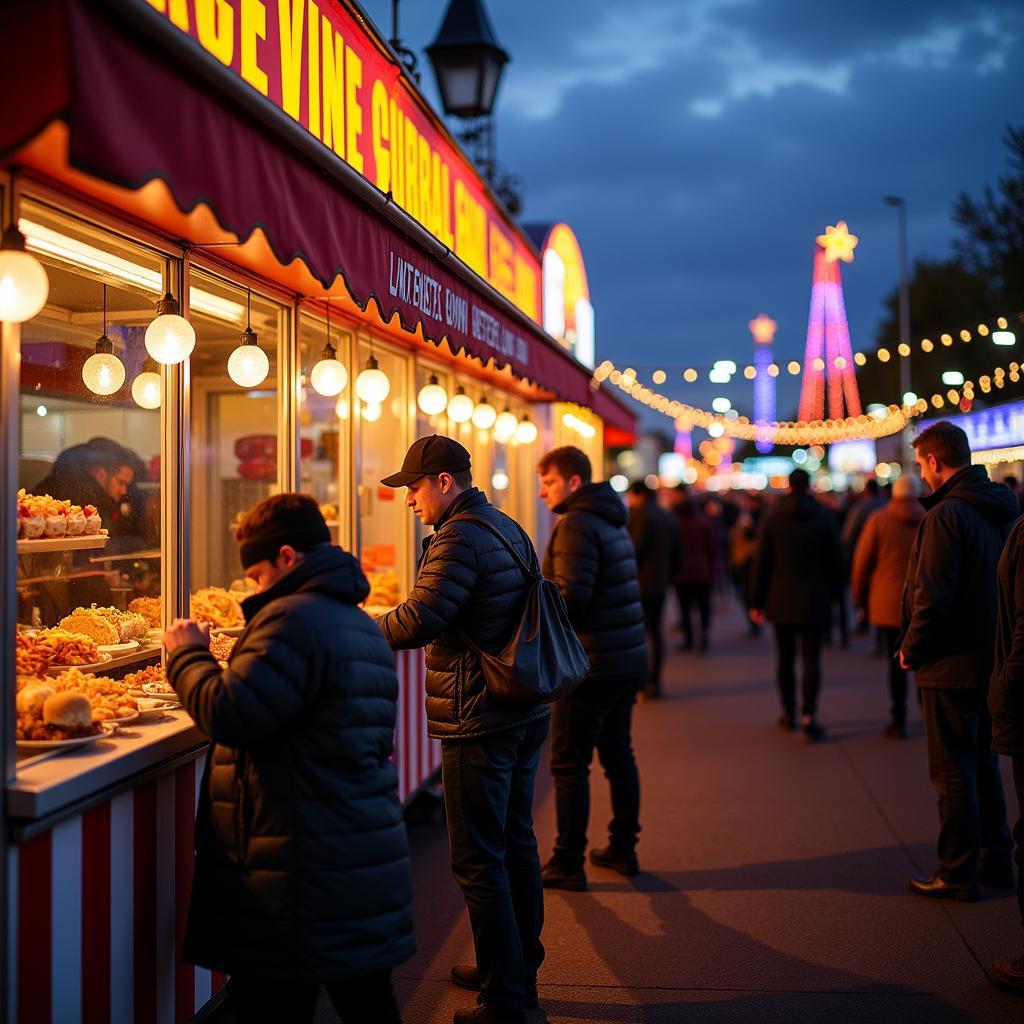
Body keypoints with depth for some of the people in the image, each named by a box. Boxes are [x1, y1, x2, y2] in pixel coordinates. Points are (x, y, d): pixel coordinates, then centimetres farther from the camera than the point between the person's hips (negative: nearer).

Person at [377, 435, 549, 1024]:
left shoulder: (461, 536, -16)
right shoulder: (509, 528, 15)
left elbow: (421, 620, -26)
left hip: (480, 723, -10)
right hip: (527, 711, 10)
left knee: (479, 861, -1)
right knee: (516, 843, 19)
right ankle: (521, 970, 33)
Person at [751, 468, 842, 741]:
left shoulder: (773, 517, -1)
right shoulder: (824, 519, -1)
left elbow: (762, 563, 0)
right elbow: (835, 562, 3)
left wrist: (758, 601, 5)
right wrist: (832, 594, 15)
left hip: (781, 601, 1)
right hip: (814, 601, 0)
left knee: (785, 658, 10)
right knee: (811, 659, -1)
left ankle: (789, 713, 17)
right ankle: (808, 715, -10)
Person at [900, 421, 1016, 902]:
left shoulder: (947, 515, -19)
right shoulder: (1001, 510, 7)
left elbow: (932, 597, -22)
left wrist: (911, 650, -8)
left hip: (952, 664, -8)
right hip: (992, 660, 8)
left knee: (952, 772, 2)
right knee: (983, 763, 20)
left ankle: (958, 873, 11)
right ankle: (995, 859, 29)